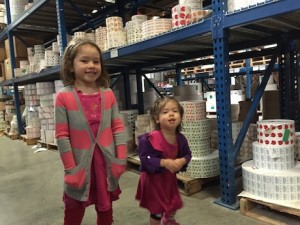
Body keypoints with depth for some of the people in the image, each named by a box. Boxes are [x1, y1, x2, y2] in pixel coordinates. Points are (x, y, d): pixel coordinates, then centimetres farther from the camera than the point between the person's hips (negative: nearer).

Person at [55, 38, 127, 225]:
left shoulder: (108, 94, -1)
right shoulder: (64, 97, -10)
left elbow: (118, 128, 1)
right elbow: (62, 135, -9)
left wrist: (121, 159, -3)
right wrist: (71, 169, -11)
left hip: (106, 163, 3)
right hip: (80, 165, -2)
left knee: (106, 210, 21)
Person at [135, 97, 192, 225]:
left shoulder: (181, 139, -10)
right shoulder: (150, 139, -27)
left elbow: (187, 154, 3)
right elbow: (145, 158, -24)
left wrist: (182, 161, -19)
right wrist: (164, 162, -32)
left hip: (170, 177, 6)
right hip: (153, 178, -6)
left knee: (174, 204, 26)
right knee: (156, 209, 9)